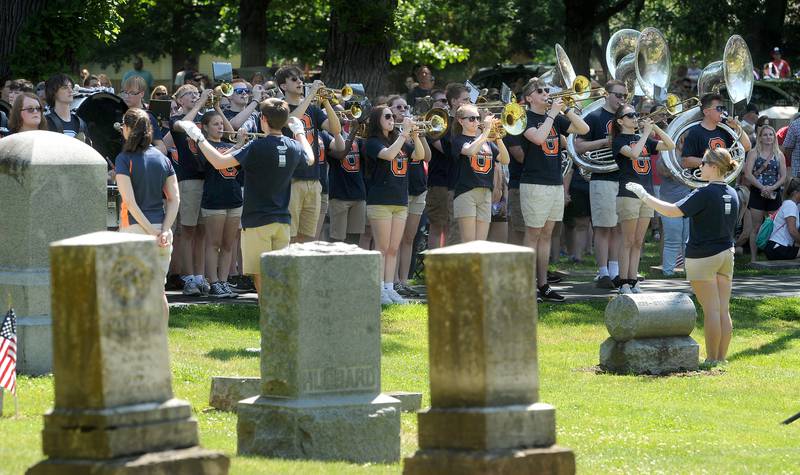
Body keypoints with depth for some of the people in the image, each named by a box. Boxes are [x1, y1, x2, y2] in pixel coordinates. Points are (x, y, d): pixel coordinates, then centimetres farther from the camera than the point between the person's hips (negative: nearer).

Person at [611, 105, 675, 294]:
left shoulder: (644, 140, 14)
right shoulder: (619, 141, -4)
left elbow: (670, 145, 8)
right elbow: (633, 153, -23)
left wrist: (655, 127, -2)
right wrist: (646, 132, -16)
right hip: (628, 195, -6)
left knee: (638, 242, 7)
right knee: (628, 242, -4)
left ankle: (633, 282, 10)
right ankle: (624, 283, -1)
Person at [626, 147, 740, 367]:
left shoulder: (705, 194, -18)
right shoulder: (732, 194, 6)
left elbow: (672, 211, -22)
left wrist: (644, 196, -14)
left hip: (703, 256, -7)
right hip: (726, 254, 7)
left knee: (711, 309, -5)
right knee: (724, 310, 7)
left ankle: (712, 358, -1)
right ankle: (721, 357, 10)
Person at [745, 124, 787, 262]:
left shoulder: (779, 155, 8)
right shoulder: (754, 153, 1)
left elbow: (783, 176, 3)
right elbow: (748, 174, -8)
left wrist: (772, 188, -13)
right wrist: (762, 187, -17)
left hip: (774, 194, 2)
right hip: (757, 193, -2)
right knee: (756, 227, -1)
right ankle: (753, 258, 2)